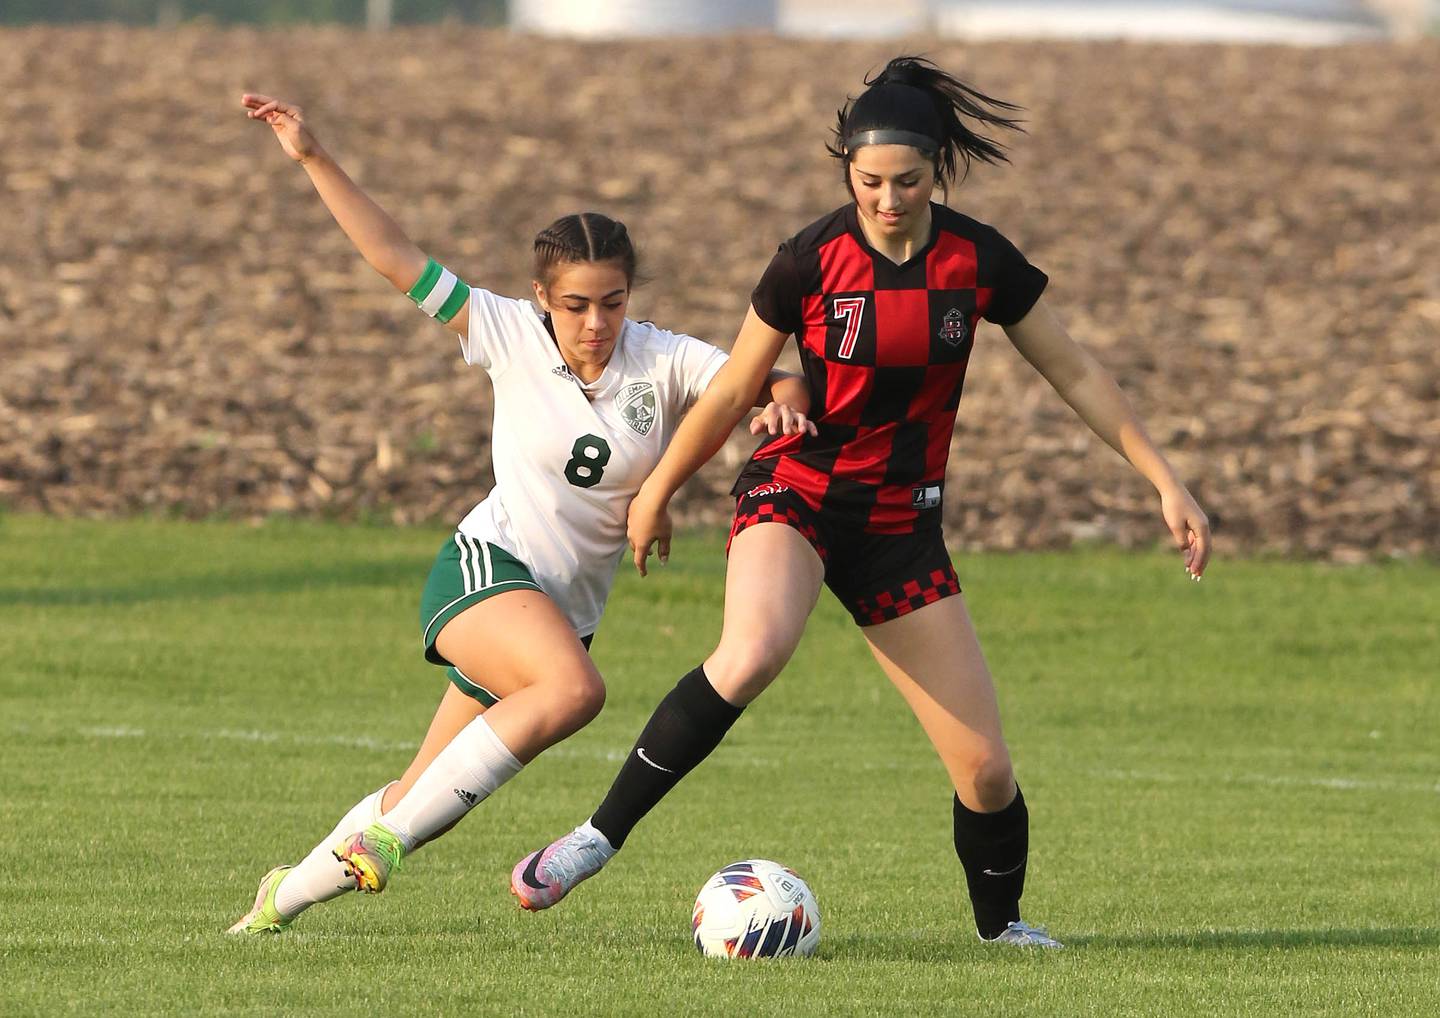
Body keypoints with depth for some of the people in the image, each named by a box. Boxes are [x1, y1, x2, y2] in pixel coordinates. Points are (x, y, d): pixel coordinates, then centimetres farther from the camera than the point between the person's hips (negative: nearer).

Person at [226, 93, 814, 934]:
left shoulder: (665, 363, -2)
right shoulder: (513, 337, -5)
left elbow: (768, 382, -10)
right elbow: (400, 259, -5)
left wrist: (786, 399, -34)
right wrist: (313, 158, -9)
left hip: (568, 608, 4)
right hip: (485, 567, -4)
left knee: (422, 806, 7)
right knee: (575, 689, -35)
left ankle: (288, 896, 28)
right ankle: (385, 833, -30)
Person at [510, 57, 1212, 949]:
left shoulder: (979, 261, -6)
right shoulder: (813, 261, -12)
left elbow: (1075, 373, 4)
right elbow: (735, 389, 2)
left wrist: (1165, 482, 2)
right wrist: (658, 491, 11)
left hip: (901, 524, 3)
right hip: (795, 495, -3)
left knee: (985, 766, -3)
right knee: (753, 652, -37)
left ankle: (1001, 923, 25)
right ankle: (597, 839, -27)